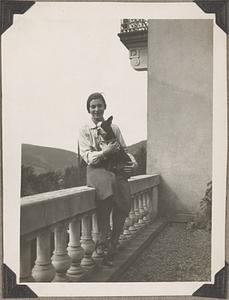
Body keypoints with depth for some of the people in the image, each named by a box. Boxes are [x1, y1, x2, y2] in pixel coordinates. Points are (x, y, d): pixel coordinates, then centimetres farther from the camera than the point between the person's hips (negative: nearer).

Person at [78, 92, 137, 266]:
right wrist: (106, 152, -20)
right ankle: (104, 237, -26)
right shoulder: (84, 131, 8)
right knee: (108, 183, -38)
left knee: (124, 196, -27)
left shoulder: (114, 128, 18)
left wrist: (134, 162, -5)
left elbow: (125, 150, 16)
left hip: (116, 168, 3)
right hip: (96, 169, -3)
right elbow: (87, 156, -3)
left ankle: (113, 247, -17)